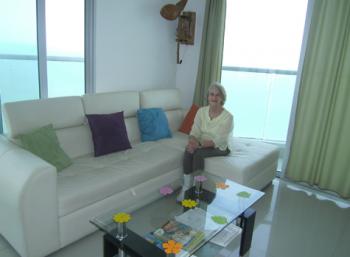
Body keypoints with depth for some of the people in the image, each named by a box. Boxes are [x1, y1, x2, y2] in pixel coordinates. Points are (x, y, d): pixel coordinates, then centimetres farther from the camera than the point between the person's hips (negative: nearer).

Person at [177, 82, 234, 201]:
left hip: (220, 147, -4)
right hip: (203, 144, 4)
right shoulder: (201, 111, -3)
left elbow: (218, 141, -23)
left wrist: (199, 144, -35)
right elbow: (195, 132, -7)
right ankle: (186, 187, -18)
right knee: (188, 151, -27)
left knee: (198, 153, -31)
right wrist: (192, 142, -30)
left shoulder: (227, 116, -18)